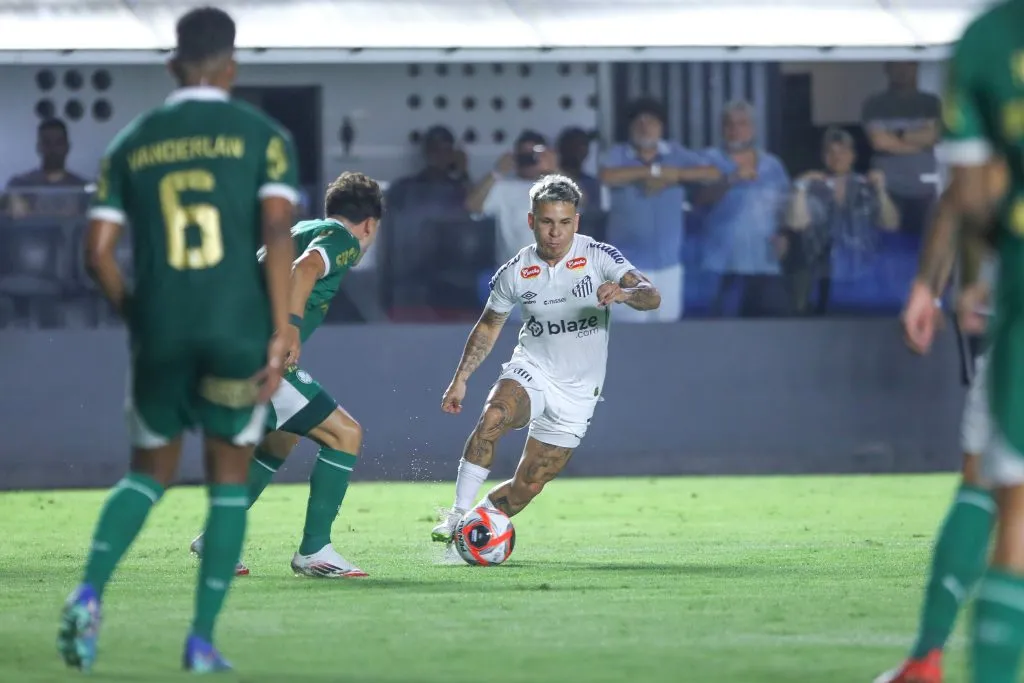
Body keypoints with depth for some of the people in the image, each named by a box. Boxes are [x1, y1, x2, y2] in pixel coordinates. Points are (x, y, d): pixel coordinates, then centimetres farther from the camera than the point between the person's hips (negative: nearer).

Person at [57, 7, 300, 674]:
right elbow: (277, 229, -11)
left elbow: (99, 252, 5)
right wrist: (283, 328, -12)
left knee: (149, 473, 17)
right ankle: (202, 641, 5)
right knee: (229, 481, 11)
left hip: (160, 331, 2)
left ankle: (89, 592, -8)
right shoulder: (263, 136, 2)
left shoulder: (132, 143, 10)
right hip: (239, 328, -2)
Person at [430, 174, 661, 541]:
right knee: (492, 418, -32)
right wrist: (460, 379, 5)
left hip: (577, 391, 0)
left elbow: (651, 296, -23)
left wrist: (624, 293, -45)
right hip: (530, 371, 0)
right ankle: (457, 517, -29)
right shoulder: (514, 273, -5)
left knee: (526, 487, -1)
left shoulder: (599, 256, -11)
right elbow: (488, 326, 11)